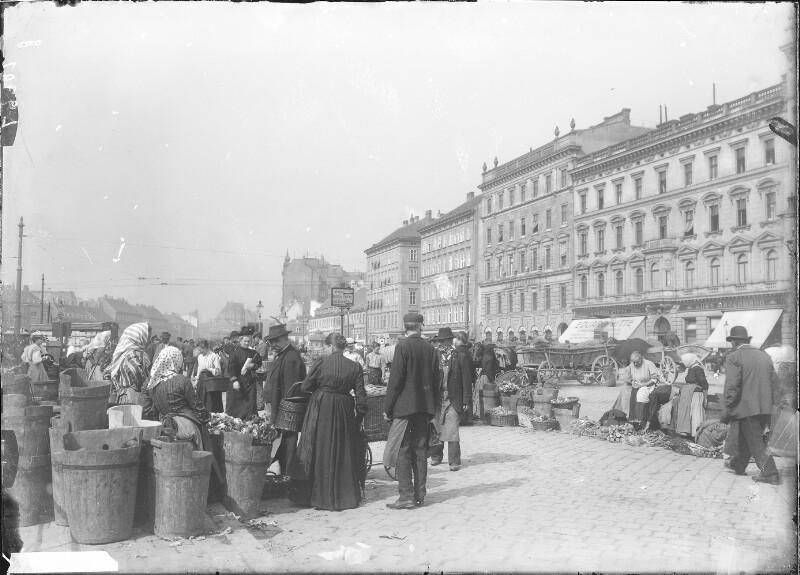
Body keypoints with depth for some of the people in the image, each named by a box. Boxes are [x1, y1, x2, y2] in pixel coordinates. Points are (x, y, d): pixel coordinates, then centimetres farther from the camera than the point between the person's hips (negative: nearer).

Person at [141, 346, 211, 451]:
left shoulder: (151, 384, 2)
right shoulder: (182, 381, -13)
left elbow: (146, 412, 3)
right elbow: (196, 405, -6)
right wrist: (207, 416, 8)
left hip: (165, 427, 6)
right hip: (186, 426, -5)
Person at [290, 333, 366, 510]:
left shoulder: (321, 364, -9)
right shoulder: (355, 367, -4)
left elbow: (304, 387, -1)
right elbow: (361, 396, -4)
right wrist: (360, 415, 6)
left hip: (320, 412, -2)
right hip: (344, 413, 2)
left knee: (320, 453, 9)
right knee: (342, 454, 13)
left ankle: (317, 495, 16)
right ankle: (345, 495, 19)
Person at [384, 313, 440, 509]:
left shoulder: (402, 346, -11)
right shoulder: (430, 348, 5)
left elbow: (395, 379, -13)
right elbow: (435, 380, 9)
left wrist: (387, 406, -6)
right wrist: (434, 408, 17)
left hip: (404, 406, -5)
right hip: (424, 407, 6)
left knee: (403, 451, -1)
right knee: (420, 451, 11)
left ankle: (406, 496, -3)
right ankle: (419, 495, 16)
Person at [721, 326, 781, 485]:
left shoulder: (733, 357, -9)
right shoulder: (764, 356, 12)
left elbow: (732, 387, -16)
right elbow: (775, 384, 14)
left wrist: (727, 410, -10)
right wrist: (771, 404, 21)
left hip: (747, 408, -7)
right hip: (765, 408, 7)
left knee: (756, 442, 0)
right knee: (744, 438, 20)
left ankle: (770, 474, -4)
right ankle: (738, 466, 33)